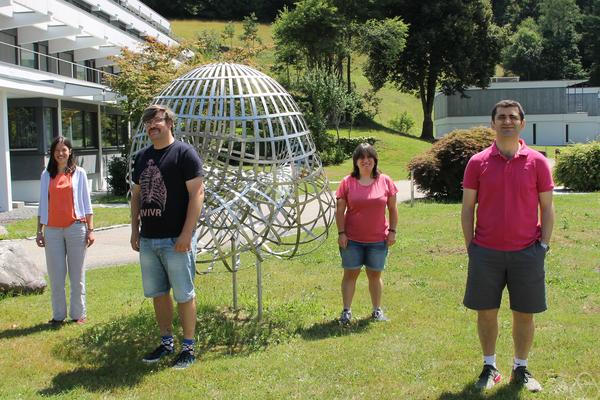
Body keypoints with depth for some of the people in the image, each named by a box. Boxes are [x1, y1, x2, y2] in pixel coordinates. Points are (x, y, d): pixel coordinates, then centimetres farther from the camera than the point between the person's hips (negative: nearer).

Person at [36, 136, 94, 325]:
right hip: (52, 230, 2)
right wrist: (39, 231, 7)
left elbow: (86, 203, 5)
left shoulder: (79, 173, 5)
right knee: (56, 274, 3)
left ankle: (78, 313, 11)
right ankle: (58, 315, 11)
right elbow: (43, 204, 11)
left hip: (76, 227, -2)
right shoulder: (46, 175, 10)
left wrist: (90, 230, -1)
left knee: (77, 274, 3)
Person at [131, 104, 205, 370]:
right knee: (158, 294, 14)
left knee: (184, 295, 1)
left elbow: (196, 193, -13)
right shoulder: (142, 157, 13)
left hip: (176, 240, -7)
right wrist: (134, 231, 12)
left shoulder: (184, 153, -8)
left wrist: (186, 233, -18)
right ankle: (166, 342, 27)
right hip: (148, 239, 7)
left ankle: (188, 347, 11)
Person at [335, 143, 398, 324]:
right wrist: (341, 233, -7)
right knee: (350, 273, 4)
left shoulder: (385, 181, 1)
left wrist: (392, 231, 1)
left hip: (378, 239, 1)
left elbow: (392, 209, 6)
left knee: (375, 274, 11)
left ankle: (377, 310, 22)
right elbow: (340, 210, -1)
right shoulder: (347, 182, -2)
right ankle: (346, 311, 11)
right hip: (352, 239, -1)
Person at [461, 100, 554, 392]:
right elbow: (467, 207, 4)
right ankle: (489, 368, 24)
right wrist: (470, 246, -1)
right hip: (486, 252, 0)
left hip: (527, 252, 0)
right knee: (486, 312, 8)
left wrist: (544, 244, -2)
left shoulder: (537, 162, 1)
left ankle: (521, 369, 25)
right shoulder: (477, 162, 1)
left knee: (524, 314, 8)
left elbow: (547, 207, 5)